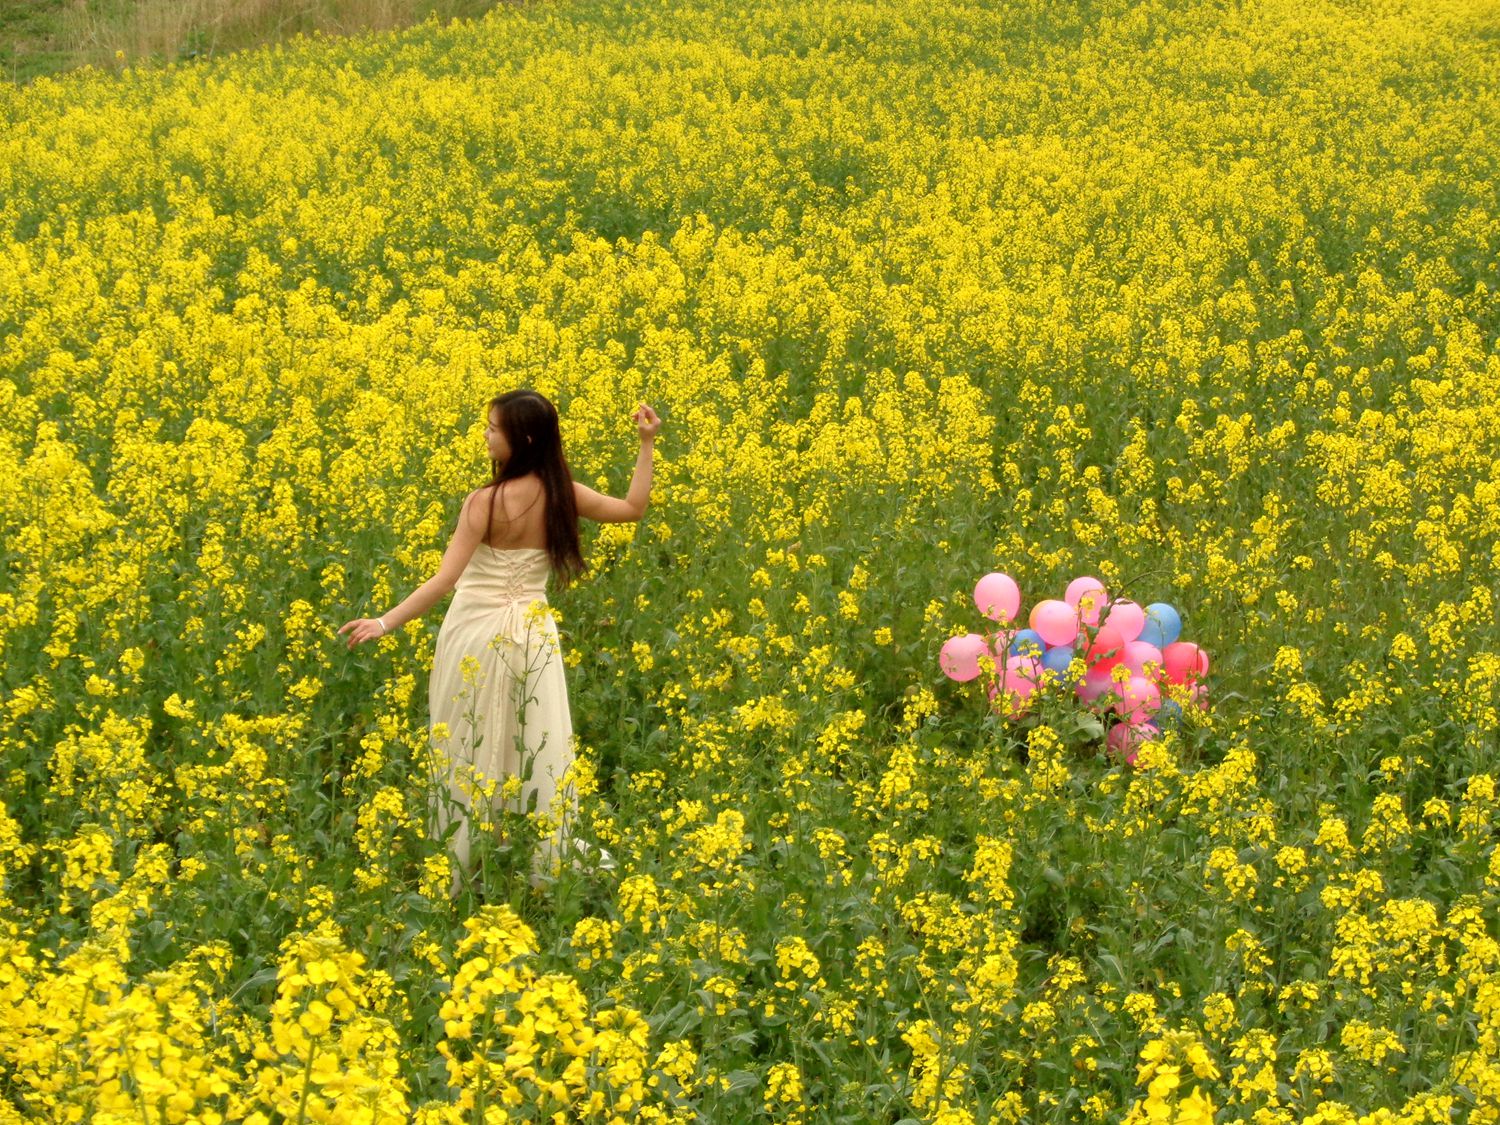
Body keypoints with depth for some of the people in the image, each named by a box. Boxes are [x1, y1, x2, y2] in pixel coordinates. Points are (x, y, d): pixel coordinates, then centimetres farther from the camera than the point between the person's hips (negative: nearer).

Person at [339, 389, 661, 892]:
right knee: (538, 754, 9)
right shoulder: (563, 495, -3)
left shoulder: (485, 502, -17)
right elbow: (632, 509, 10)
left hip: (480, 632, -5)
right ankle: (544, 865, 11)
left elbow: (445, 578, -22)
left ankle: (466, 873, 14)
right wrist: (648, 444, 10)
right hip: (532, 634, 5)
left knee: (472, 753, 6)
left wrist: (385, 622, -22)